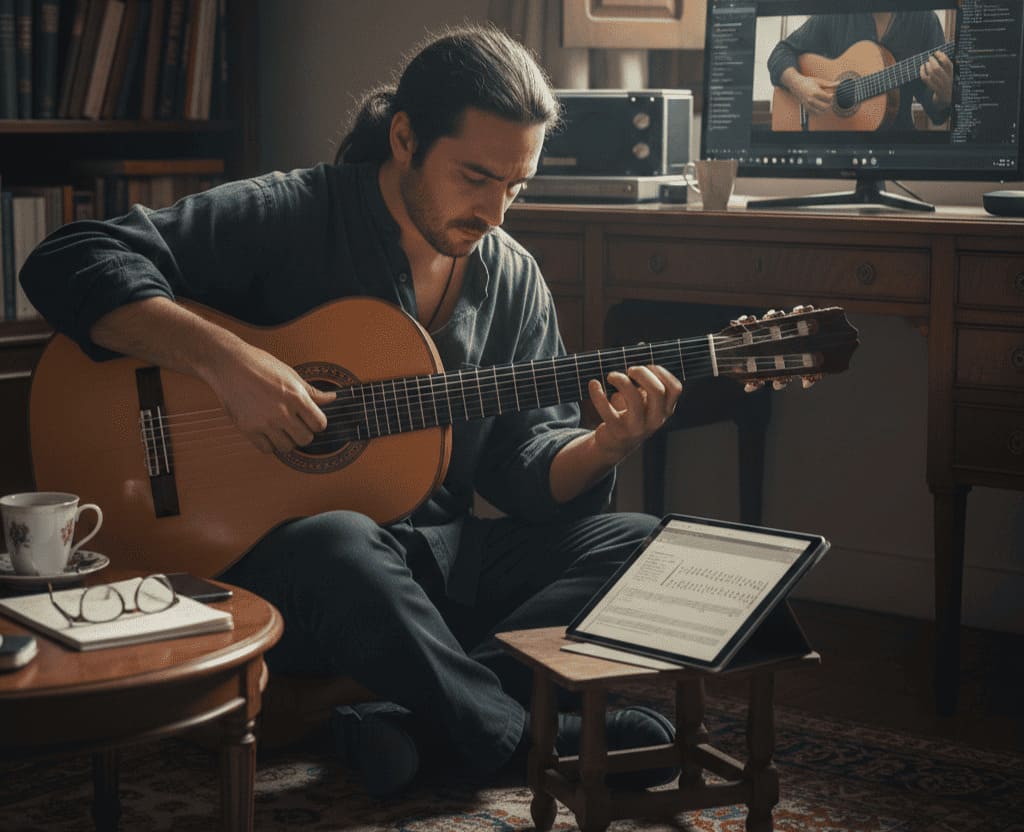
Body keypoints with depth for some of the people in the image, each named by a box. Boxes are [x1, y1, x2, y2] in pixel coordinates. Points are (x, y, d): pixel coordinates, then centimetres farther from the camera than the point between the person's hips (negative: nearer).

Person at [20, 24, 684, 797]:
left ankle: (414, 720, -29)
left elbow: (528, 469, 8)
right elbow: (66, 263, -17)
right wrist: (226, 358, -28)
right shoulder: (290, 218, -9)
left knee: (645, 543, -13)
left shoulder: (513, 278, 9)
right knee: (334, 545, -40)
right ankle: (536, 738, -23)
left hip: (442, 559, 6)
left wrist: (606, 446, -14)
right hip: (277, 555, -6)